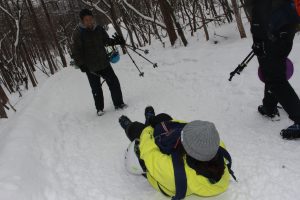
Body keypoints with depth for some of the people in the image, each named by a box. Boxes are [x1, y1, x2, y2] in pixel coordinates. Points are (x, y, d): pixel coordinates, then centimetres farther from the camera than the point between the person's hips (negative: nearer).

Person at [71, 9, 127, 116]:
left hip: (104, 63, 3)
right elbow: (75, 51, -11)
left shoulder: (99, 29, -1)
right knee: (96, 89, 10)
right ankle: (99, 108, 29)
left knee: (114, 83, 3)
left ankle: (119, 103, 21)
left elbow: (106, 40, 14)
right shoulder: (78, 33, -13)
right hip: (91, 68, -3)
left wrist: (116, 41, -3)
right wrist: (81, 64, -20)